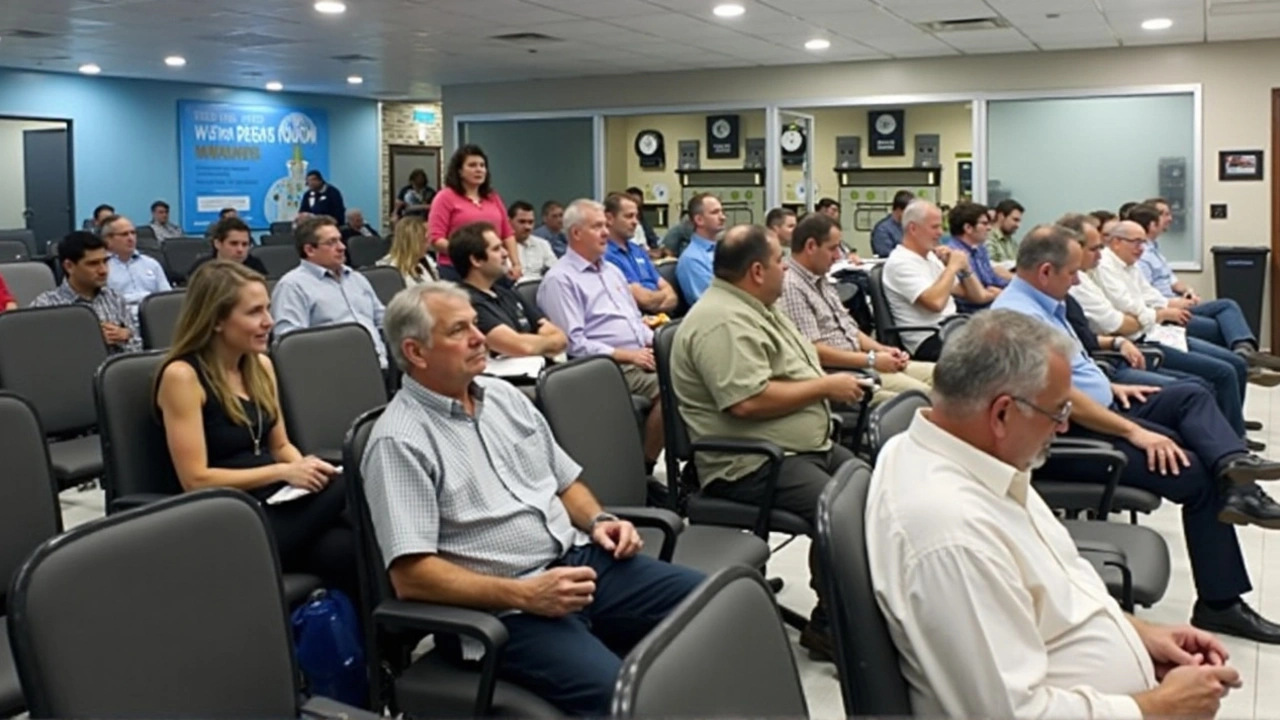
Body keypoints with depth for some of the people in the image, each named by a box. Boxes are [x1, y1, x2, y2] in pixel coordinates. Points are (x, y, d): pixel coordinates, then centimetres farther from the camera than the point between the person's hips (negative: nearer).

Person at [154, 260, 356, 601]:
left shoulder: (261, 365, 11)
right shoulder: (182, 376, -11)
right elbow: (196, 480, -14)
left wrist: (305, 467, -5)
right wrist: (283, 473, -17)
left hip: (274, 504, 6)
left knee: (350, 549, -27)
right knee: (342, 487, -26)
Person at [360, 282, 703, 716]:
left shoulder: (503, 396, 13)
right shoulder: (400, 441, -11)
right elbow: (411, 576, -17)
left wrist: (598, 521, 1)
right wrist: (524, 595, -22)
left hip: (581, 560, 8)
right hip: (504, 610, -7)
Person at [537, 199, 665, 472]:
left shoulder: (612, 271, 22)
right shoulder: (560, 279, -5)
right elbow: (574, 344, -13)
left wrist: (655, 343, 4)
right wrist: (626, 355, -15)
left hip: (642, 356, 8)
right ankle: (644, 466, -12)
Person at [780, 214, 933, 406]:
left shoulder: (822, 281, 17)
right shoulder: (791, 287, -15)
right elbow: (814, 351, -21)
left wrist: (883, 350, 3)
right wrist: (872, 360, -16)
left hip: (860, 364, 10)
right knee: (919, 393, -23)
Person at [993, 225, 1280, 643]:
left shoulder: (1042, 304, 11)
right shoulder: (1020, 316, -22)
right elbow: (1060, 396, -26)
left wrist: (1112, 387, 15)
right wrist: (1133, 431, -23)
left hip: (1098, 410, 11)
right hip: (1071, 434, -11)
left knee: (1191, 396, 6)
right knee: (1195, 474, -15)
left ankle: (1233, 465, -21)